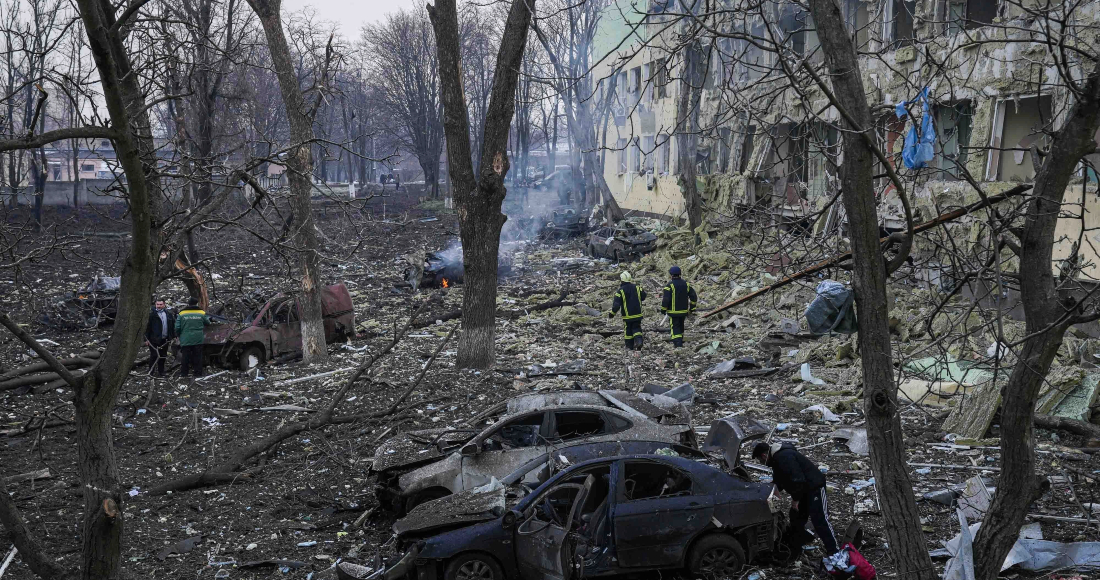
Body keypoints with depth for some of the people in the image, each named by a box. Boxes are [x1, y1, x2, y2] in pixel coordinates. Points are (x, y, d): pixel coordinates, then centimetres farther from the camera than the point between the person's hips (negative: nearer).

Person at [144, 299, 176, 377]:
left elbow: (172, 326, 13)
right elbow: (147, 327, -6)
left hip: (164, 339, 4)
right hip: (154, 339, -4)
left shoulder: (169, 314, 8)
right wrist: (146, 339, -10)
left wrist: (173, 336, 9)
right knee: (154, 355, 0)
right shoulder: (151, 314, -5)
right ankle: (151, 371, 9)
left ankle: (161, 371, 20)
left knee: (163, 356, 11)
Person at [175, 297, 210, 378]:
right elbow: (207, 323, 12)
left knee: (185, 357, 8)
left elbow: (177, 327, -3)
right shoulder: (202, 313, -2)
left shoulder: (181, 314, -3)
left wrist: (178, 335, 15)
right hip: (198, 340, 0)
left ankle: (183, 373, 11)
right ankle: (198, 373, 8)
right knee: (198, 357, 7)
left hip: (185, 340, 0)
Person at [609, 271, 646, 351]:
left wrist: (612, 313, -7)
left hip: (627, 315, -3)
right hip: (637, 314, 3)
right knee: (636, 328, 13)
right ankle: (638, 340, -12)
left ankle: (630, 347, 13)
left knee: (628, 331, 9)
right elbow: (643, 297, 10)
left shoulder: (620, 291, -14)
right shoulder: (636, 288, -2)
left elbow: (616, 304, -16)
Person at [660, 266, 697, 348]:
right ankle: (680, 341, 36)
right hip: (684, 311, 6)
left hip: (673, 311, -6)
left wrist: (663, 309, -5)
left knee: (675, 327, -1)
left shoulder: (670, 285, -15)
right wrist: (692, 308, 13)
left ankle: (678, 344, -12)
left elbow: (665, 299, -18)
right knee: (681, 326, 22)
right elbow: (693, 297, 5)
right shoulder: (686, 284, 3)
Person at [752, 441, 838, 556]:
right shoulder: (776, 456, 8)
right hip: (803, 489, 11)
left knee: (819, 520, -10)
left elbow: (797, 479, -31)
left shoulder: (784, 457, -27)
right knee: (796, 517, 15)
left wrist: (795, 499, -21)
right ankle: (796, 546, 28)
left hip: (814, 487, -11)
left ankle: (832, 552, -6)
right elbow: (778, 479, 23)